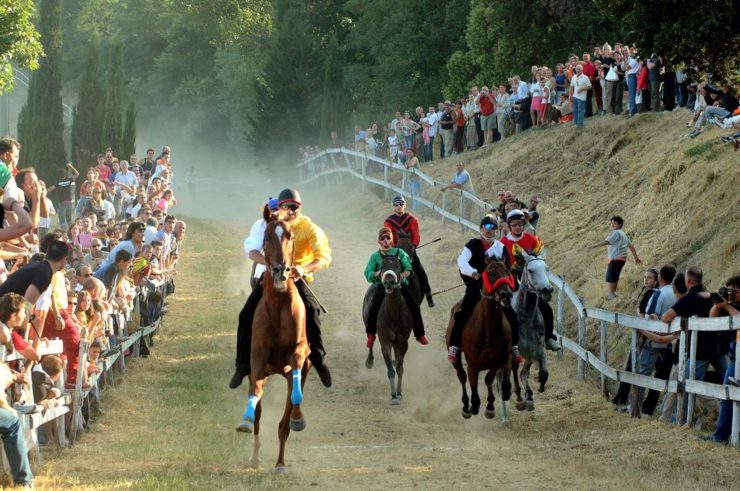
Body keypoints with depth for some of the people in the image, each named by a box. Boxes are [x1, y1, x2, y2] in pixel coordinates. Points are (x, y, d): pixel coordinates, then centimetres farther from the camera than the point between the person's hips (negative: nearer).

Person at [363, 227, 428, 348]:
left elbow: (409, 268, 2)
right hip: (382, 285, -1)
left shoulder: (400, 253, 11)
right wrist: (377, 274, -19)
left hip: (400, 283, 1)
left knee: (414, 307, -14)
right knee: (373, 307, -24)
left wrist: (404, 274, -20)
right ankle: (371, 335, -11)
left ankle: (420, 334, 0)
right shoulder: (375, 256, 11)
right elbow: (368, 273, 2)